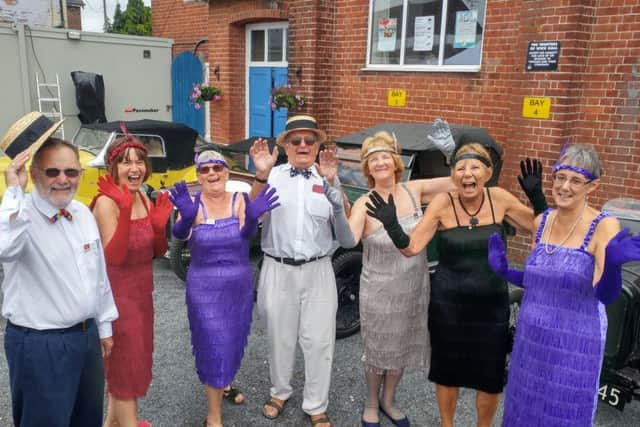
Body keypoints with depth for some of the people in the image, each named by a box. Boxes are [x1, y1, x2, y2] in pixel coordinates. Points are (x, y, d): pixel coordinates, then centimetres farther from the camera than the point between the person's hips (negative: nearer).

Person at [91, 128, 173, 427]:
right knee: (126, 364, 5)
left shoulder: (143, 198, 2)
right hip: (117, 296, -8)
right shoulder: (107, 203, -20)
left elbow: (158, 252, 4)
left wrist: (160, 225, -16)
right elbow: (113, 257, -30)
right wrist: (125, 211, -39)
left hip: (141, 292, 8)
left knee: (131, 359, 23)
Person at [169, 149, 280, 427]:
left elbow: (246, 234, -21)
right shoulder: (193, 204, -8)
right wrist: (186, 216, -49)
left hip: (240, 285, 3)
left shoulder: (239, 201, -4)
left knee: (233, 341, 20)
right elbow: (179, 233, -26)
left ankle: (224, 383, 51)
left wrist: (253, 217, -43)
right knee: (213, 347, -3)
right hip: (204, 287, -3)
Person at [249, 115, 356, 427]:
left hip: (317, 271, 1)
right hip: (278, 270, 0)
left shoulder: (328, 180, 3)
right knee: (280, 337, 15)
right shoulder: (273, 176, 0)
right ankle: (280, 392, 39)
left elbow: (346, 233, -5)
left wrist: (332, 184, -17)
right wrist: (260, 175, -25)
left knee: (319, 340, 8)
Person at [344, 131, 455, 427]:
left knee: (401, 349, 21)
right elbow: (347, 239, -33)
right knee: (377, 350, 16)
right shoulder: (364, 205, -16)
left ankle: (388, 401, 46)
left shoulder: (414, 190, -6)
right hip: (379, 292, -3)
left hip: (414, 289, 4)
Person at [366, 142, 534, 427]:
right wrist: (391, 224, -33)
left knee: (491, 377, 13)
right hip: (448, 303, -1)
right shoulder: (443, 203, -14)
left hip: (492, 304, 2)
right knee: (448, 370, 17)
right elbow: (411, 247, -16)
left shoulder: (500, 199, -7)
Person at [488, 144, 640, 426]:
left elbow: (606, 295, -21)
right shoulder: (542, 221, 2)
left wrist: (613, 263, -40)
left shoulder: (603, 226, -14)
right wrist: (503, 271, -4)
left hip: (574, 342, -5)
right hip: (531, 338, 5)